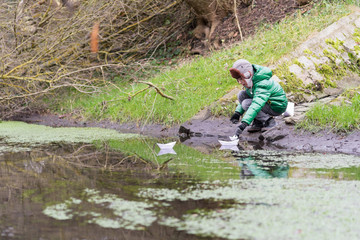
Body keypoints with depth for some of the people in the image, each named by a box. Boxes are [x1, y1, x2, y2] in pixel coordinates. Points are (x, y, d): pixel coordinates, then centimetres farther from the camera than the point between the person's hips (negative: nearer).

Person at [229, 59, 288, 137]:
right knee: (241, 95, -4)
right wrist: (238, 113, -1)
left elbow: (257, 105, -45)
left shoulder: (263, 84, -32)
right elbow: (244, 98, 15)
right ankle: (257, 124, 0)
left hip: (276, 106, -10)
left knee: (246, 104, -24)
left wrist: (244, 123, -54)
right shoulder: (252, 81, -2)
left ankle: (270, 121, -9)